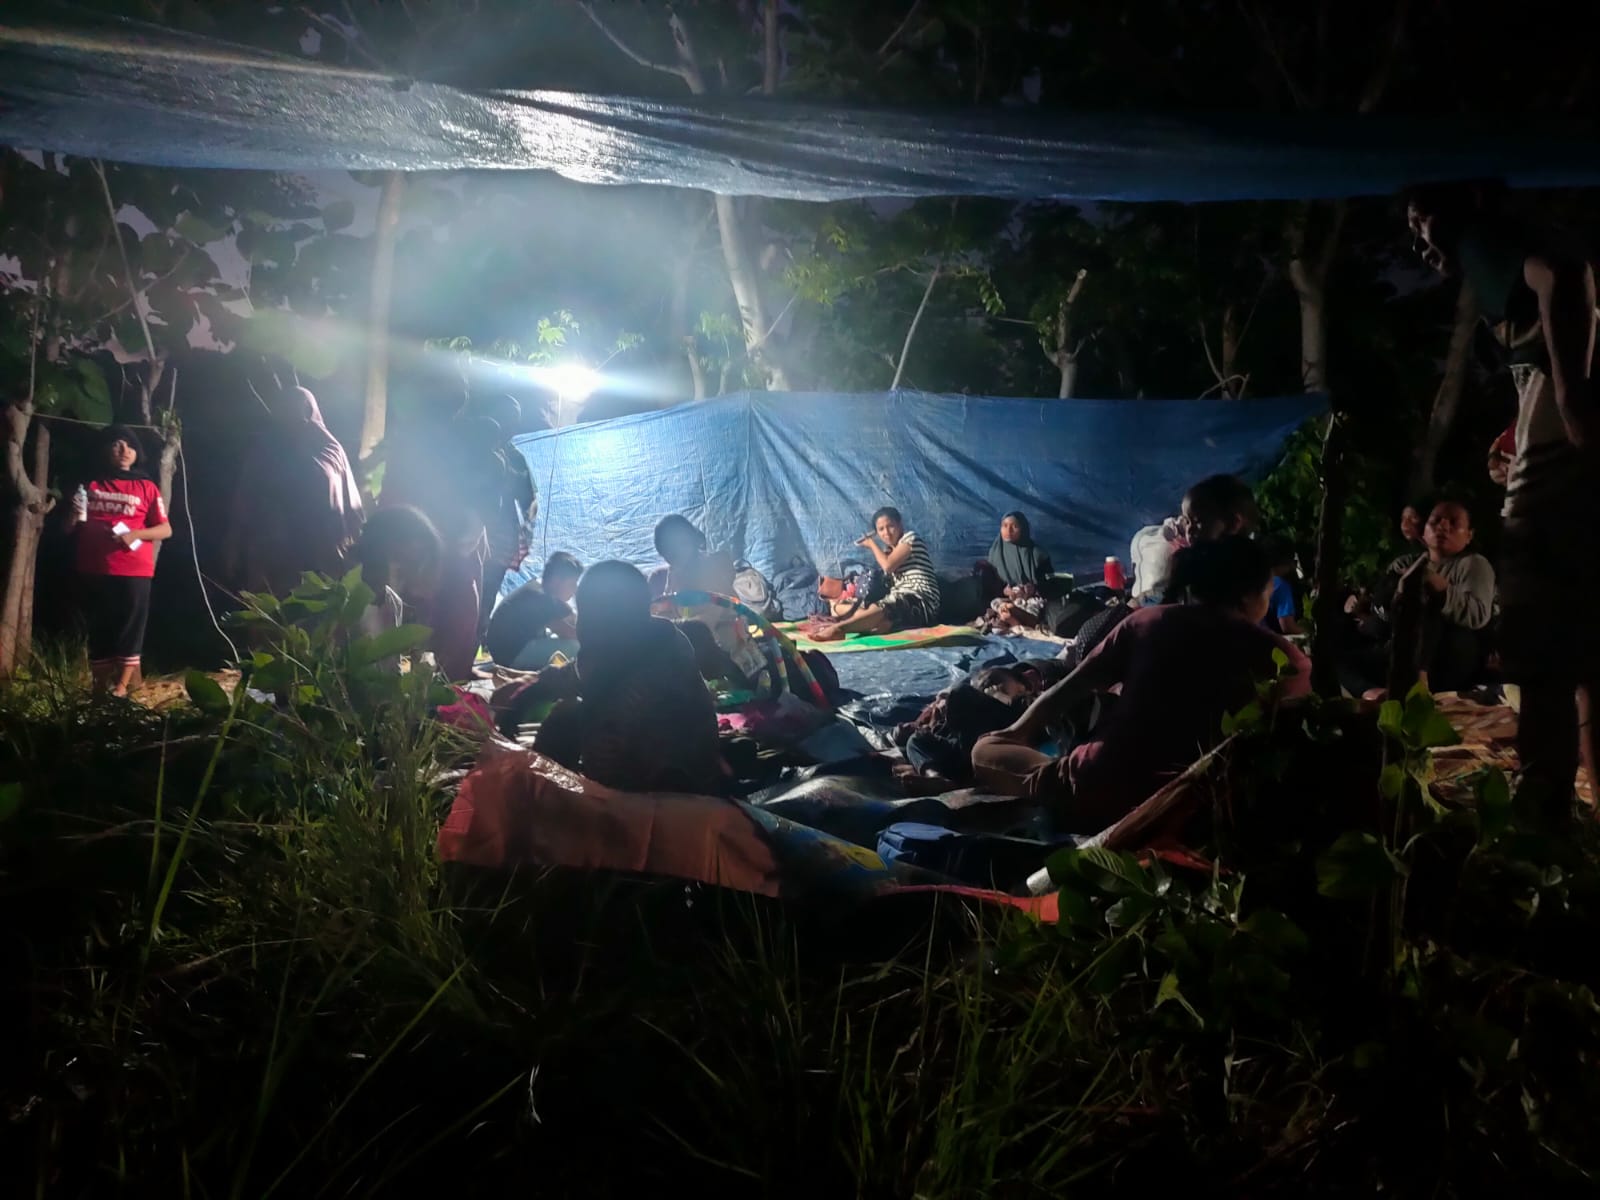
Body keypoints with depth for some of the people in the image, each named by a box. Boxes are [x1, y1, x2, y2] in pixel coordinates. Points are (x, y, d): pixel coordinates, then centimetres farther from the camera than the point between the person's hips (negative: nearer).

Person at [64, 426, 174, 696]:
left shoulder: (146, 487, 6)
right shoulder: (90, 485, 13)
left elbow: (166, 529, 2)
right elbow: (70, 528, 20)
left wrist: (136, 534, -14)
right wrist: (74, 514, -3)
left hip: (134, 571, -2)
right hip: (93, 571, 3)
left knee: (130, 626, -6)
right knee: (98, 629, 6)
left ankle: (121, 686, -4)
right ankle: (99, 689, 12)